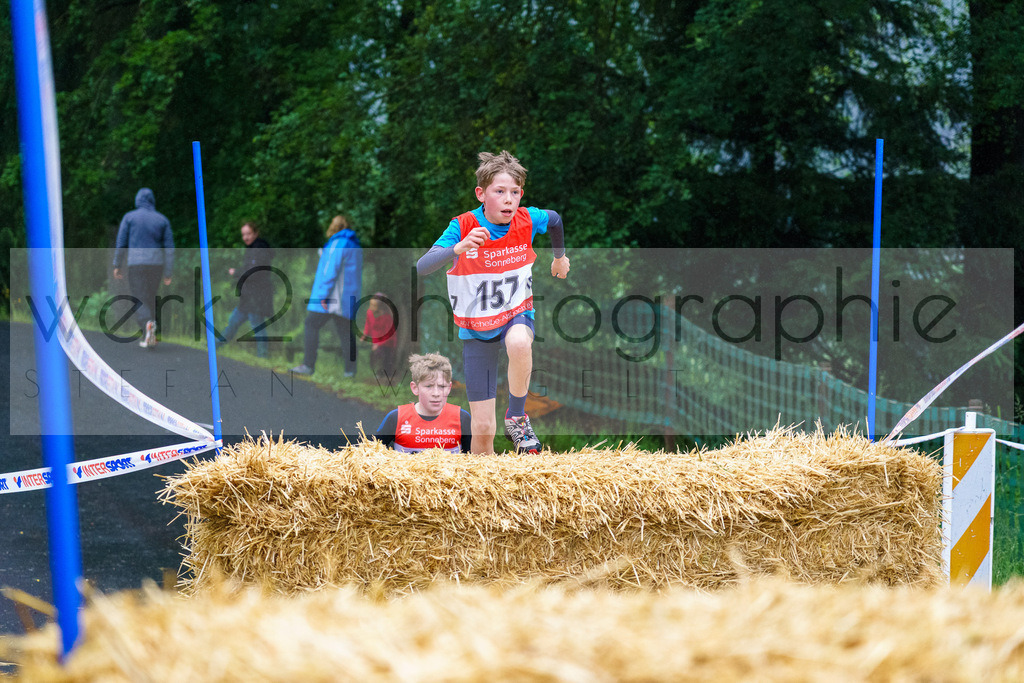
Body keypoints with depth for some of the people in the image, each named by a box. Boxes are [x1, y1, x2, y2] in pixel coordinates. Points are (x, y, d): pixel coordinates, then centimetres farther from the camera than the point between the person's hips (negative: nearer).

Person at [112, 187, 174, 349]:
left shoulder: (129, 217, 3)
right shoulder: (162, 219, 8)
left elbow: (120, 243, 1)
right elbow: (169, 247, 4)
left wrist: (117, 266, 9)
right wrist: (168, 274, 5)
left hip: (136, 264, -2)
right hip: (156, 264, 3)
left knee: (139, 301, -2)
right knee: (150, 299, 16)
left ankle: (147, 324, -31)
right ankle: (148, 336, 12)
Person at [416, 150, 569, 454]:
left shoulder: (527, 220, -12)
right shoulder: (463, 227, -19)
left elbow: (555, 220, 13)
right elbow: (421, 267, -33)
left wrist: (560, 256, 28)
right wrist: (458, 248, -48)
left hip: (516, 313, 1)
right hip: (476, 328, -1)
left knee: (519, 344, -38)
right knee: (483, 428, -4)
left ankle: (516, 416, -13)